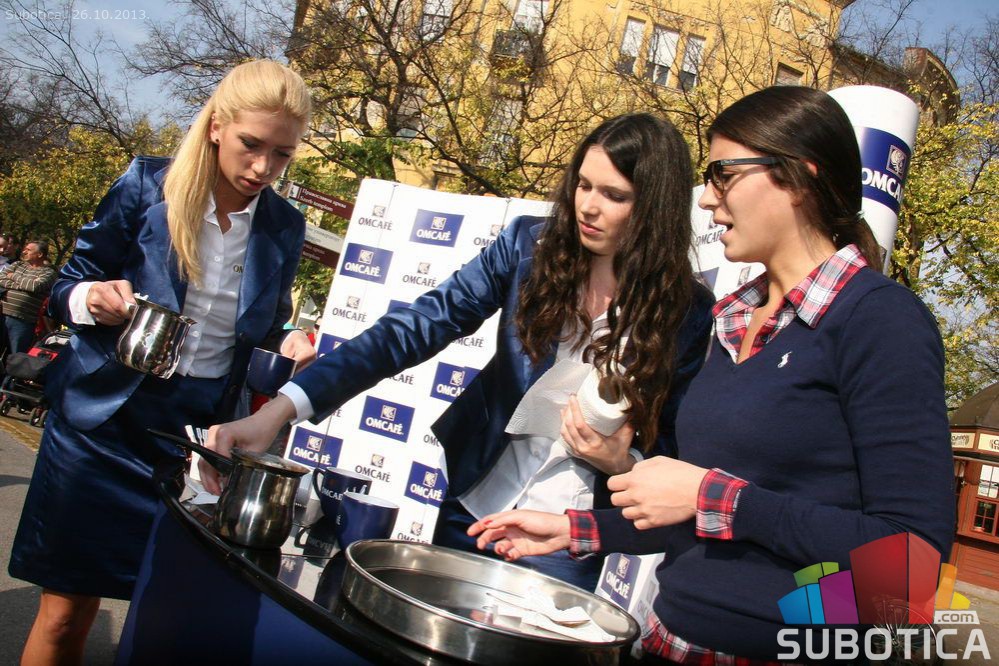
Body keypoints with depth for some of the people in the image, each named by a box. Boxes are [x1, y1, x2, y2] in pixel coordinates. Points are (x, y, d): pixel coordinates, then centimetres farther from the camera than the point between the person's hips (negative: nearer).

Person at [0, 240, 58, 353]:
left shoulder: (48, 272, 2)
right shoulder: (18, 265, 17)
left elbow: (36, 286, -16)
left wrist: (14, 276, -2)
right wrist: (21, 285, -9)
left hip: (22, 321, -5)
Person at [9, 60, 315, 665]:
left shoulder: (284, 229, 1)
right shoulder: (148, 187, -5)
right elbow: (68, 286, 2)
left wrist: (289, 344, -8)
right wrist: (93, 298, -20)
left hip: (201, 432, 2)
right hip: (106, 418, -1)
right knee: (67, 609, 5)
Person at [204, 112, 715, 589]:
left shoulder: (687, 312, -11)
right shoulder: (530, 245, -9)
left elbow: (673, 450, 1)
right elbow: (415, 328, -17)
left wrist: (621, 462, -22)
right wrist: (283, 407, -27)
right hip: (473, 504, 2)